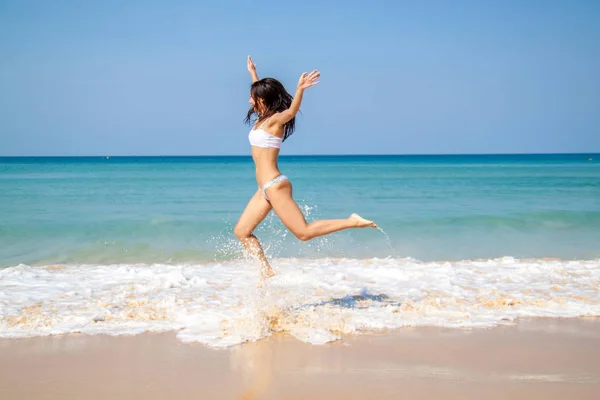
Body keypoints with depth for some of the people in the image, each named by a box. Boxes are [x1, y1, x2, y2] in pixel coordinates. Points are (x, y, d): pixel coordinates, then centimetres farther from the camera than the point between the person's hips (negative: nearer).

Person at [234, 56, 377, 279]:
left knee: (304, 232, -11)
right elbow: (260, 94, 33)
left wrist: (300, 90, -50)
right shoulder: (263, 118, 13)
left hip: (274, 186, -9)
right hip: (265, 189, 9)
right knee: (241, 231, 10)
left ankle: (352, 222, -4)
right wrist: (253, 74, 44)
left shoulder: (275, 120, -10)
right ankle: (267, 274, 11)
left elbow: (292, 111, -33)